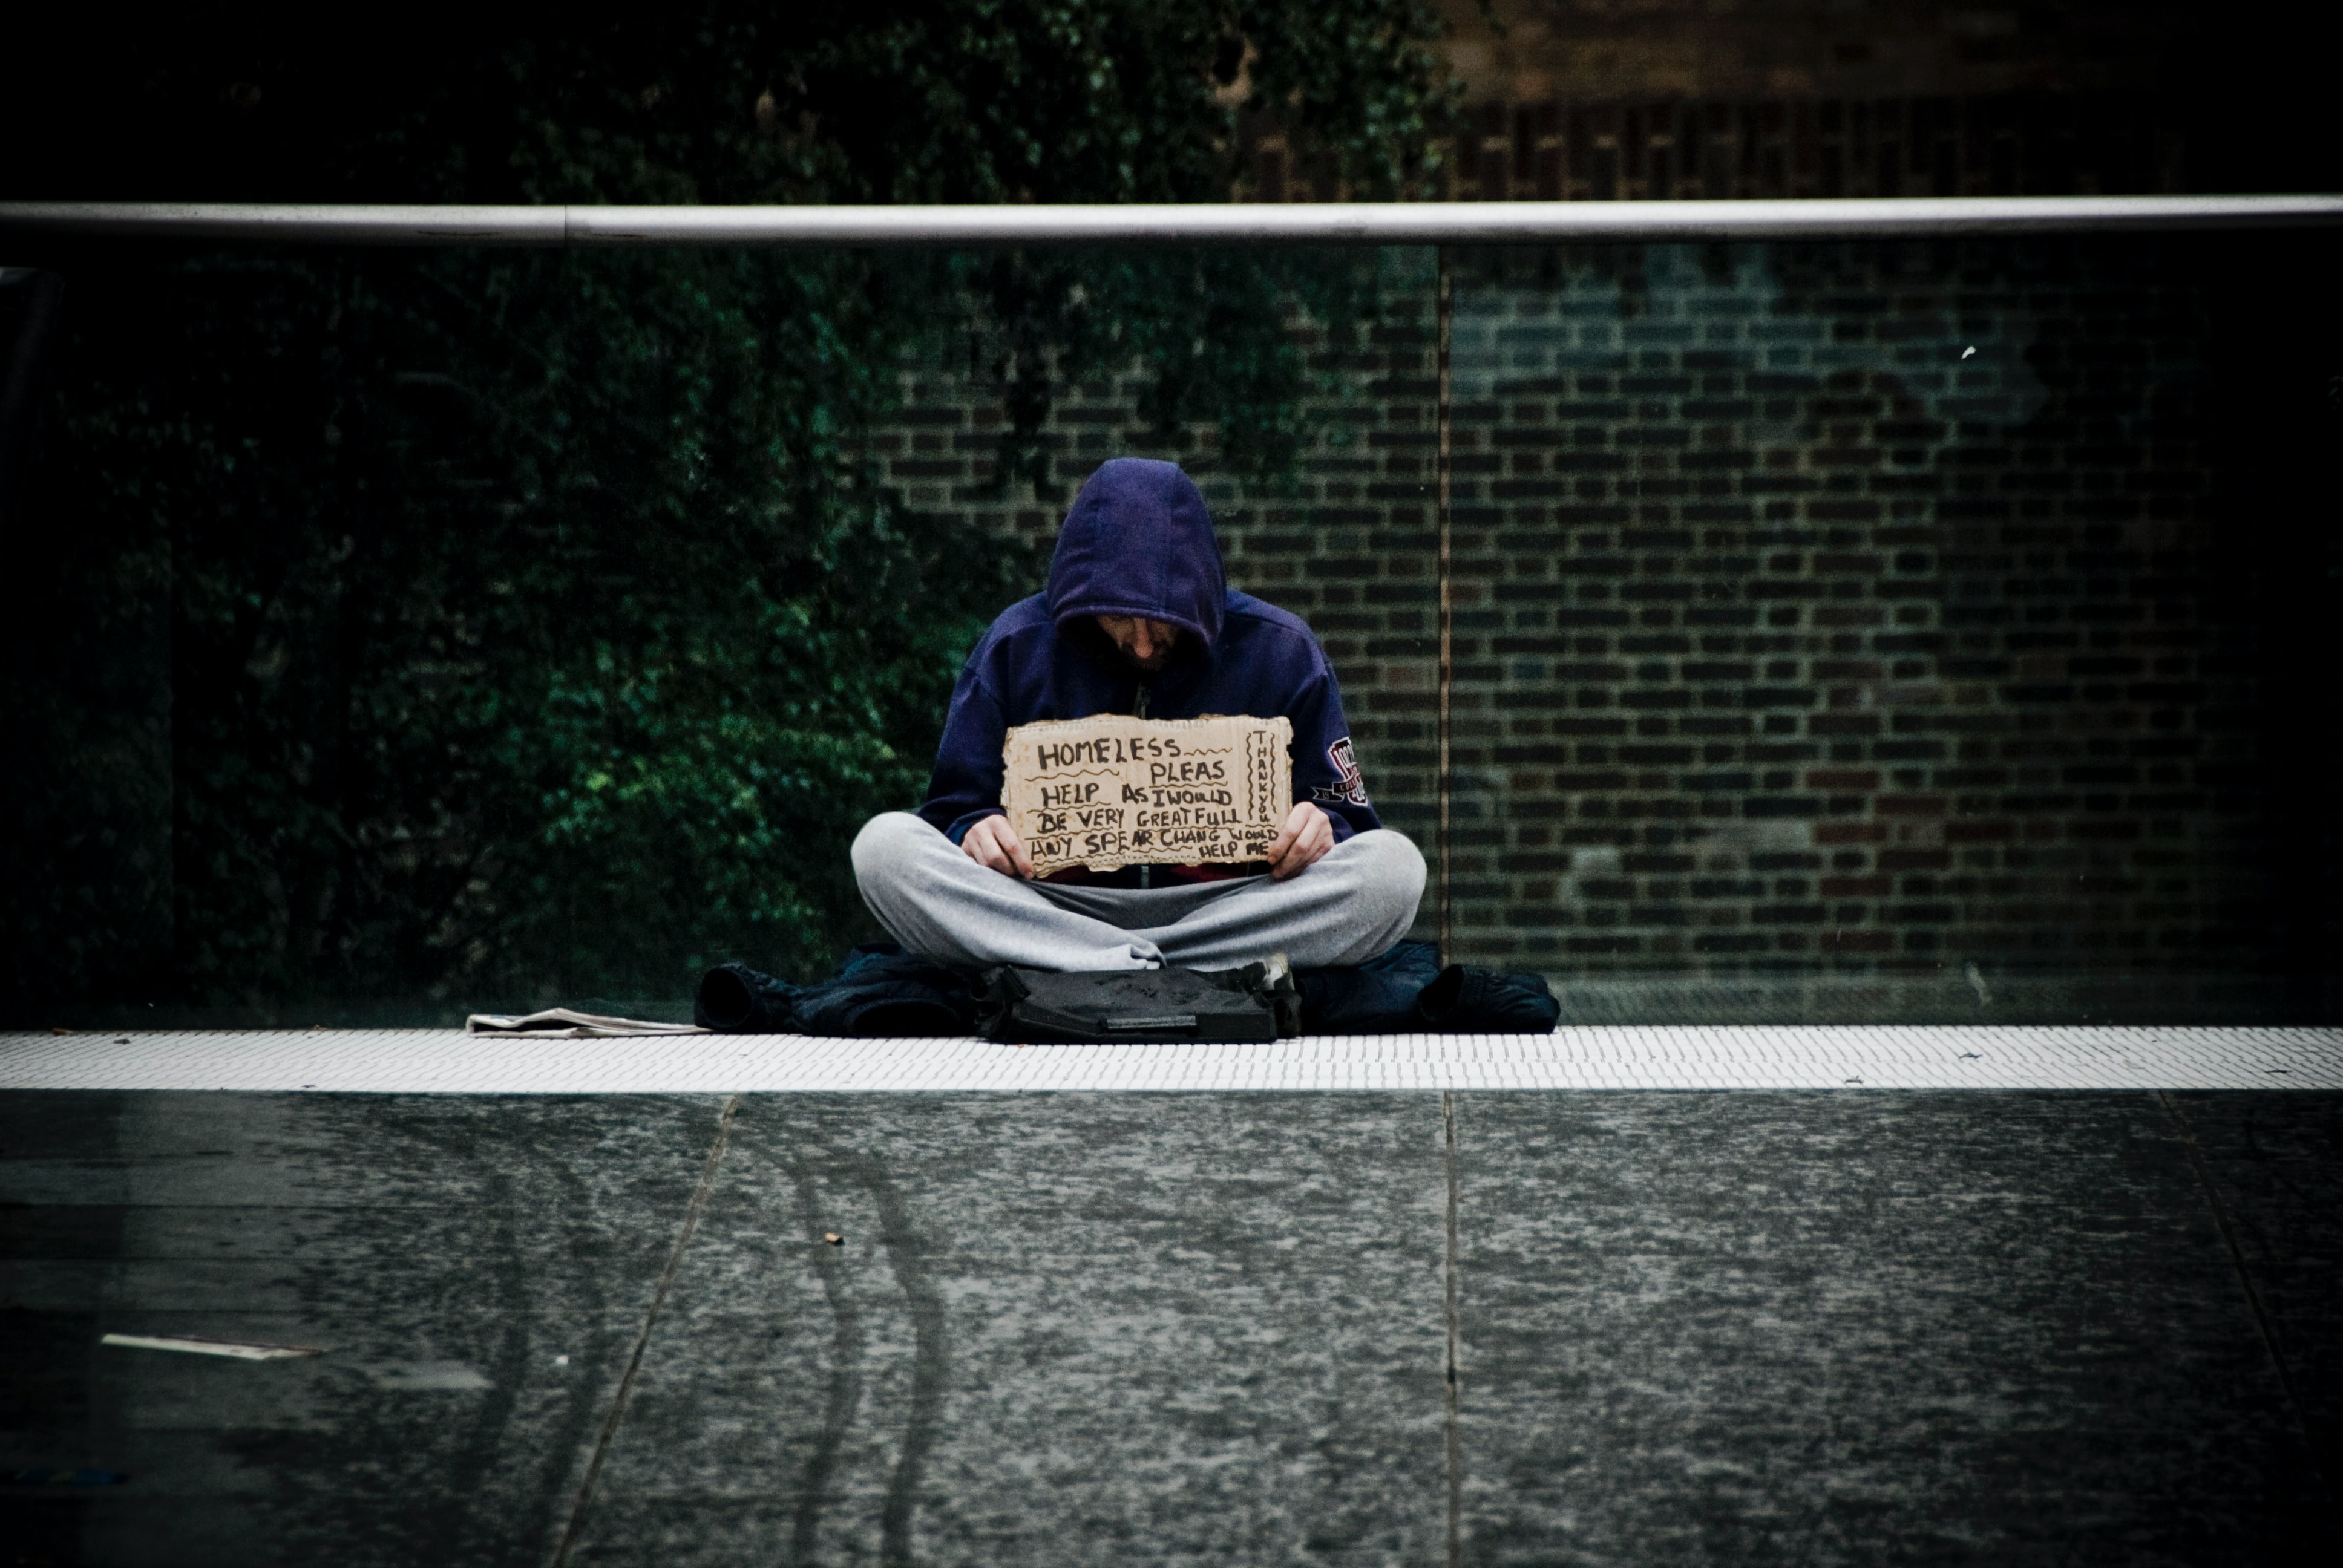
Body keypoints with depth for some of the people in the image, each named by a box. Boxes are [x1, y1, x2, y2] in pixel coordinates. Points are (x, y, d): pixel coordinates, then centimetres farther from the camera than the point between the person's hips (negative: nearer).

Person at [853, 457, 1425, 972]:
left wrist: (1319, 833, -16)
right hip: (1055, 905, 0)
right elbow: (956, 812, 9)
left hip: (1231, 914, 0)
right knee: (885, 846, -24)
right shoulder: (1016, 647, 4)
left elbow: (1345, 817, 8)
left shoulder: (1279, 651, 3)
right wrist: (973, 832, -15)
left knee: (1391, 867, -27)